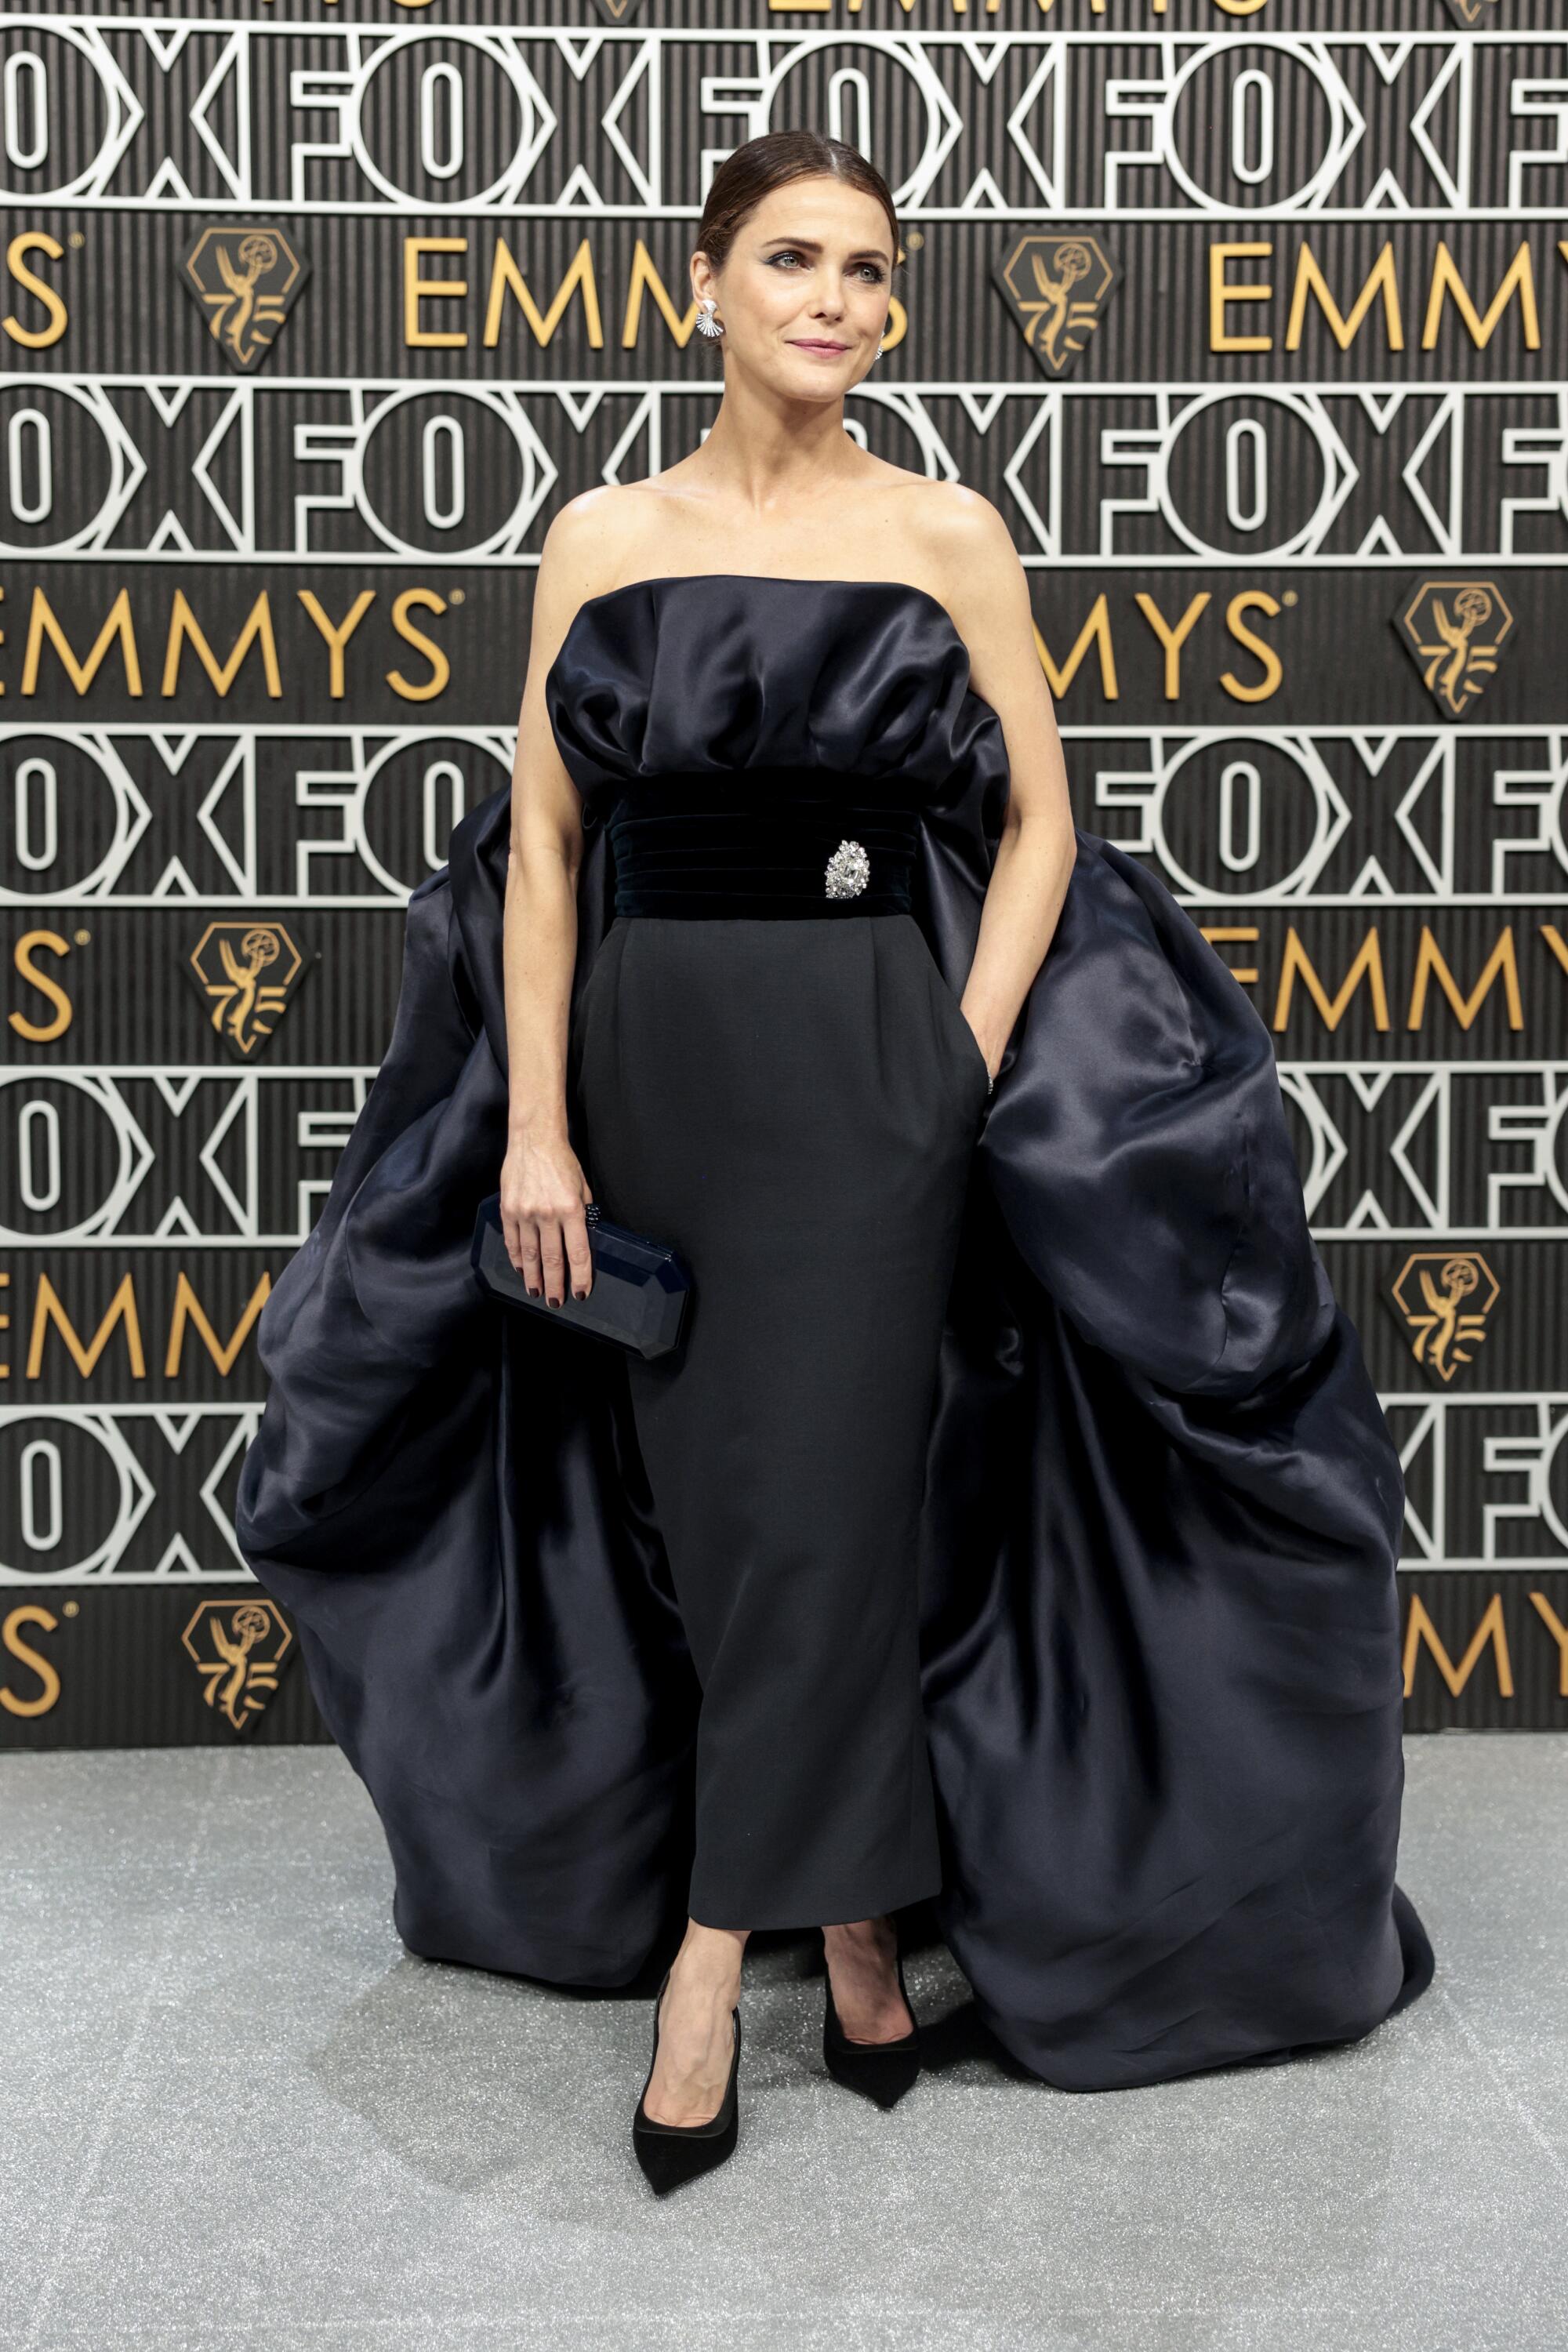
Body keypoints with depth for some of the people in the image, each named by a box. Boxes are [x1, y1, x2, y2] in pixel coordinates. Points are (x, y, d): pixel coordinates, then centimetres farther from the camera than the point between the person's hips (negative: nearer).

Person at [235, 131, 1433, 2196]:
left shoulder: (949, 535, 3)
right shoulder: (602, 538, 6)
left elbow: (1038, 826, 3)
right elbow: (542, 846, 4)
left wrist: (962, 1076, -8)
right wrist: (535, 1127, -4)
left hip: (870, 1053, -2)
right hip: (651, 1050, 2)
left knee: (820, 1505, -4)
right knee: (693, 1501, 7)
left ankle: (712, 1958, 9)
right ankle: (858, 1913, 24)